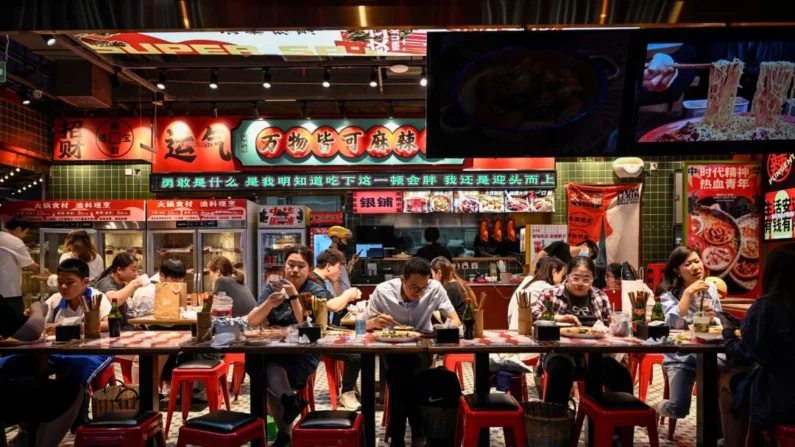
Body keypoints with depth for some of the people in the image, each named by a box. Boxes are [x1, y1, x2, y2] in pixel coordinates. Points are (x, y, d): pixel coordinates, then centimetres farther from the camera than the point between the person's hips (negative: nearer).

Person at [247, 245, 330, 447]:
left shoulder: (318, 292, -1)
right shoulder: (272, 287, 8)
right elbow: (252, 321, -1)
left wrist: (293, 296, -20)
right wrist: (269, 303, -19)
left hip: (303, 355, -3)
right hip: (273, 351, 4)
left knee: (269, 370, -31)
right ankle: (289, 398, -22)